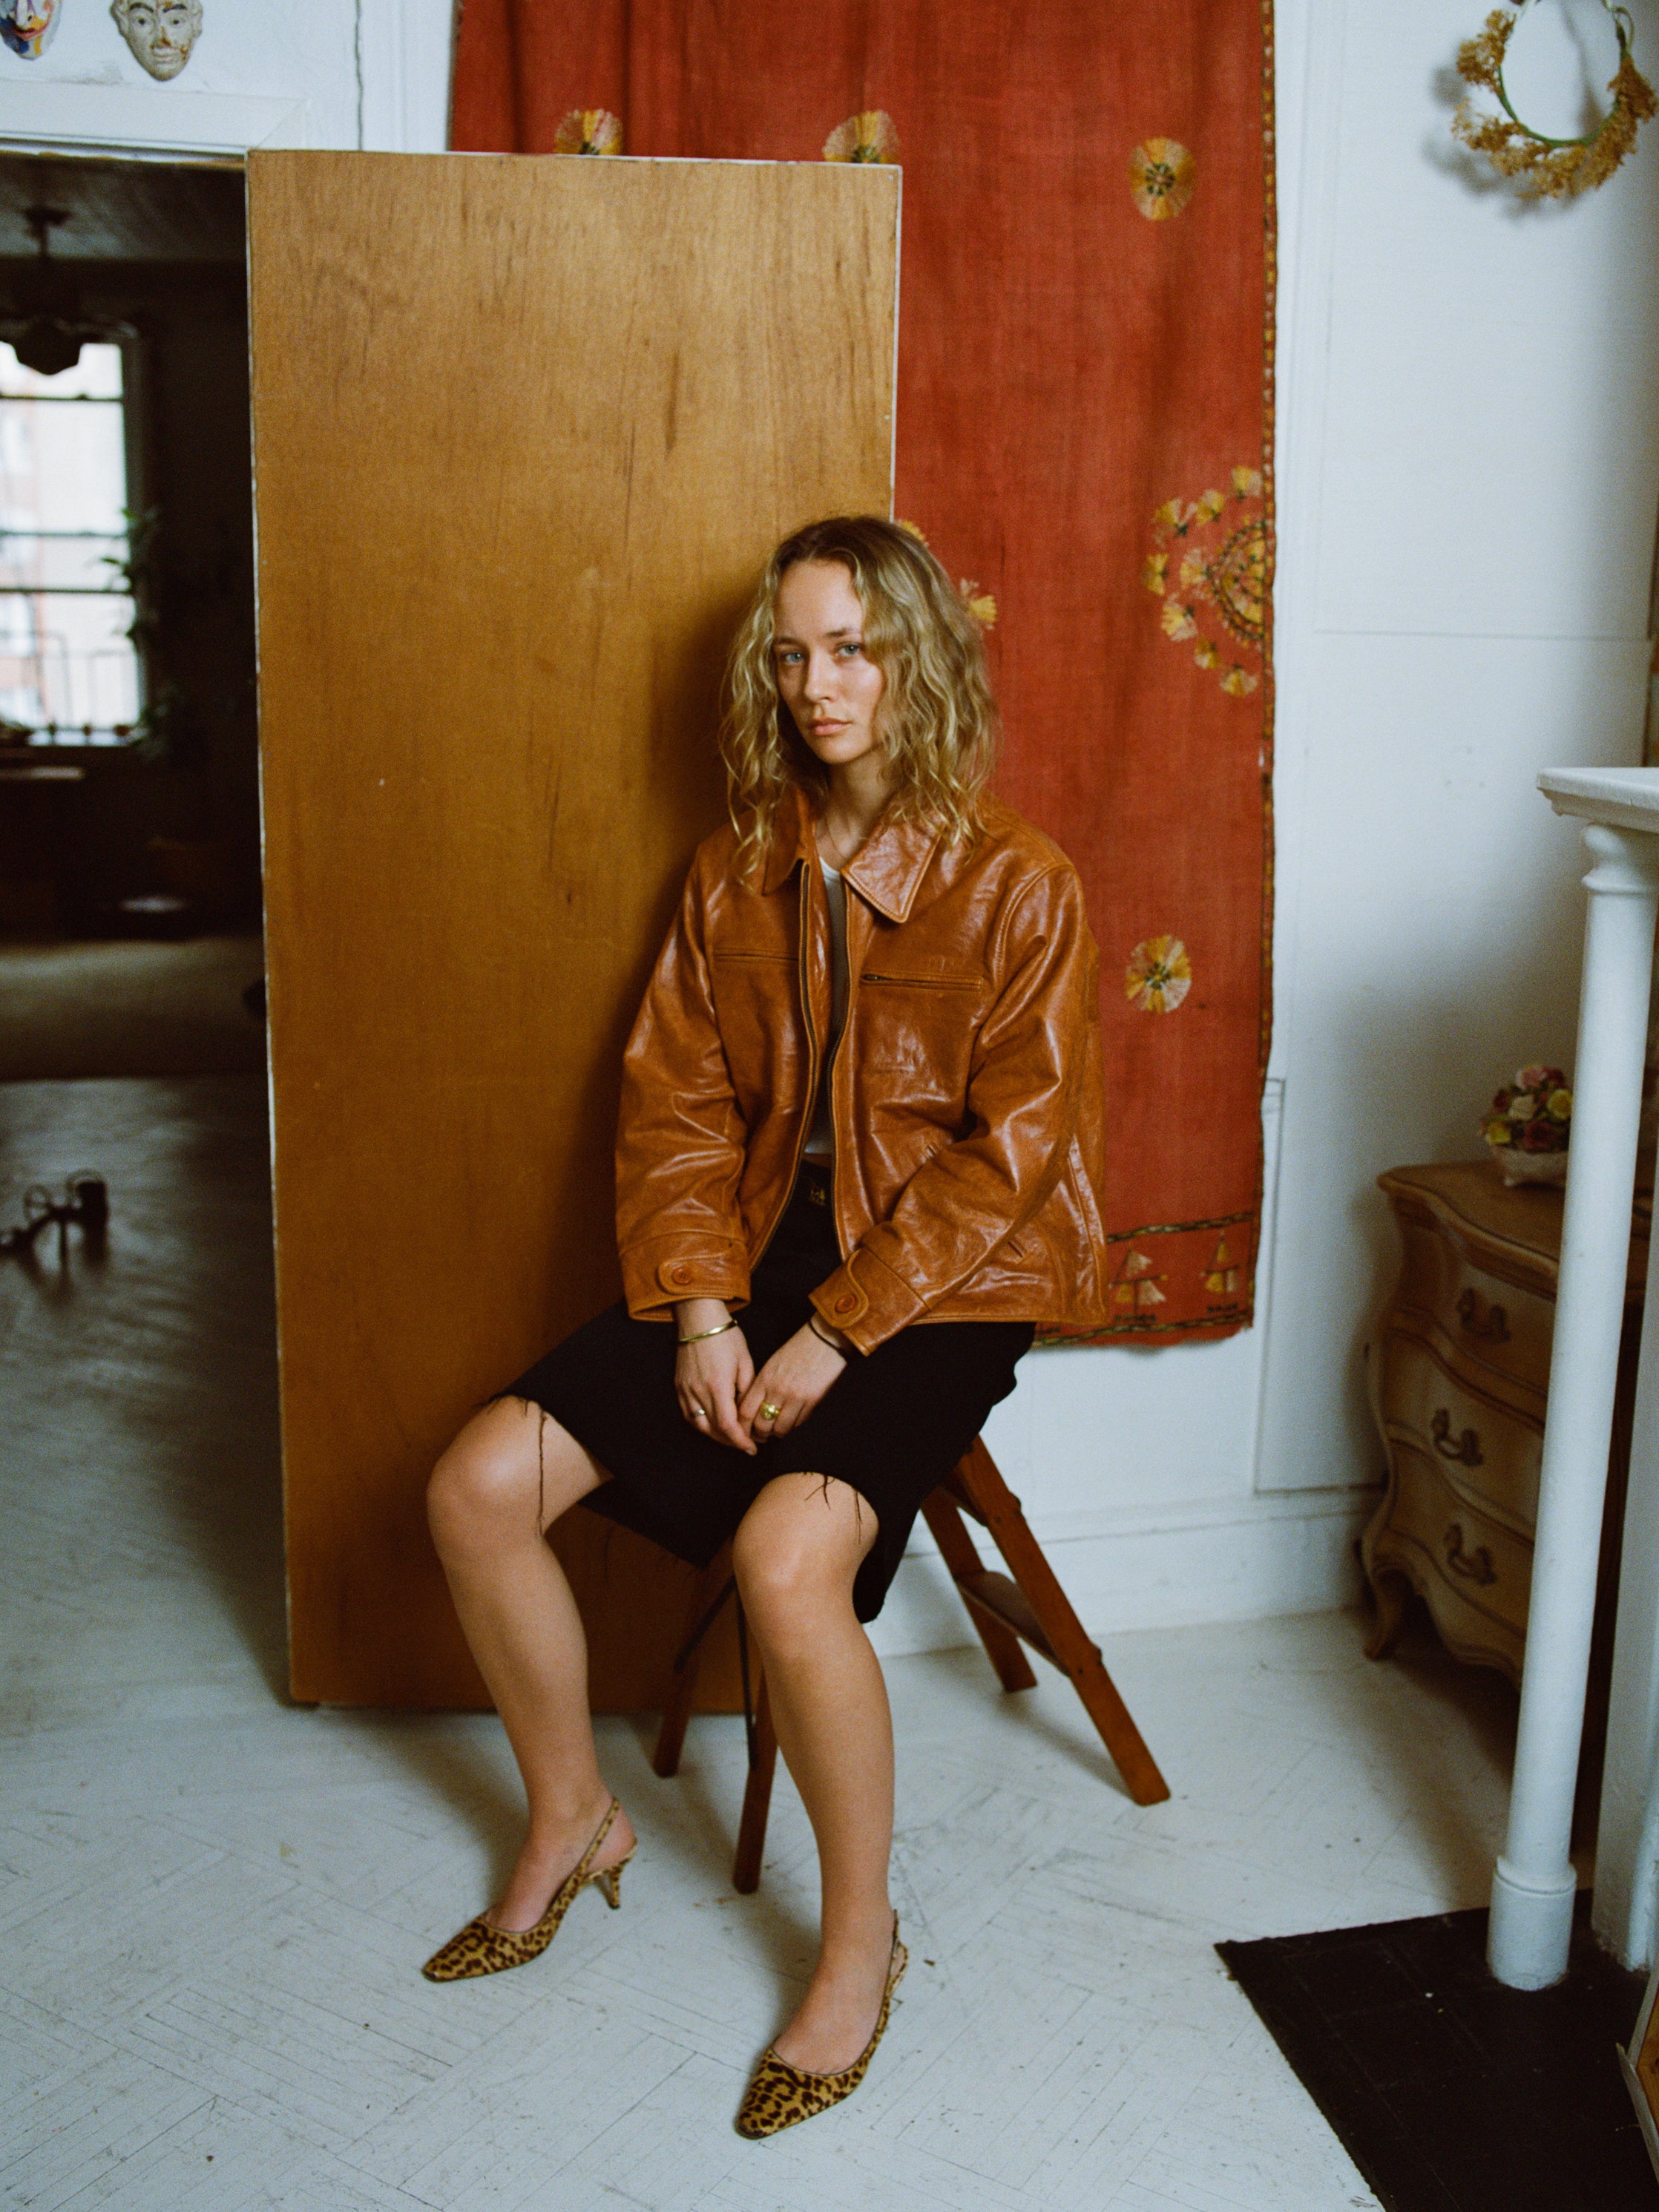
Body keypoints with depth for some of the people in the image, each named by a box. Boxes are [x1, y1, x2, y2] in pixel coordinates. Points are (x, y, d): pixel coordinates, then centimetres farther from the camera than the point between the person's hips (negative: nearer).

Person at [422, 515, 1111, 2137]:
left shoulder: (1017, 887, -6)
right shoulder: (736, 875, 9)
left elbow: (1011, 1148, -12)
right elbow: (675, 1100, 6)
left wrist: (836, 1335, -19)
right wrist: (701, 1307, -9)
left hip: (936, 1283, -5)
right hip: (758, 1255, 6)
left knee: (787, 1552, -31)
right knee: (478, 1484, -10)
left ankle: (860, 1937, -4)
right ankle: (570, 1821, 16)